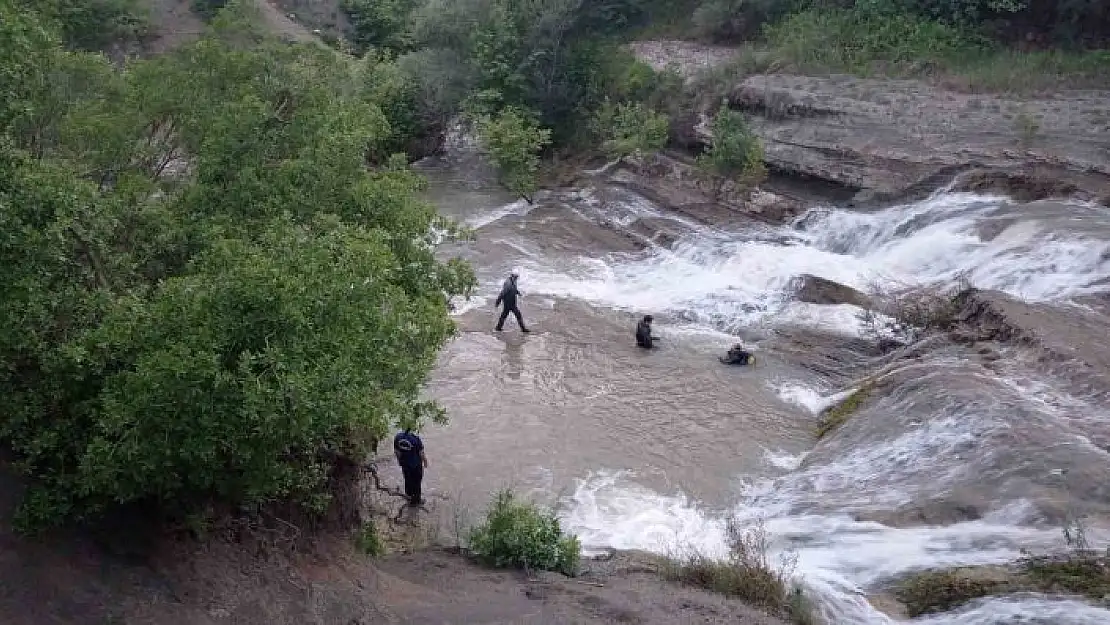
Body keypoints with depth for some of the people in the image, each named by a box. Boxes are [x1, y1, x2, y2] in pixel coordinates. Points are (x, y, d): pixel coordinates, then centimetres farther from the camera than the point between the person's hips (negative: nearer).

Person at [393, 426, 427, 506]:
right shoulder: (416, 439, -30)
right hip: (416, 464, -4)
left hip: (404, 463, 4)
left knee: (408, 479, 27)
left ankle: (409, 494, 47)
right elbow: (421, 453, -19)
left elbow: (396, 452, -3)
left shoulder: (397, 437, -17)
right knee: (416, 481, 17)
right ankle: (416, 500, 33)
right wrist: (425, 462, 1)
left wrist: (399, 460, 15)